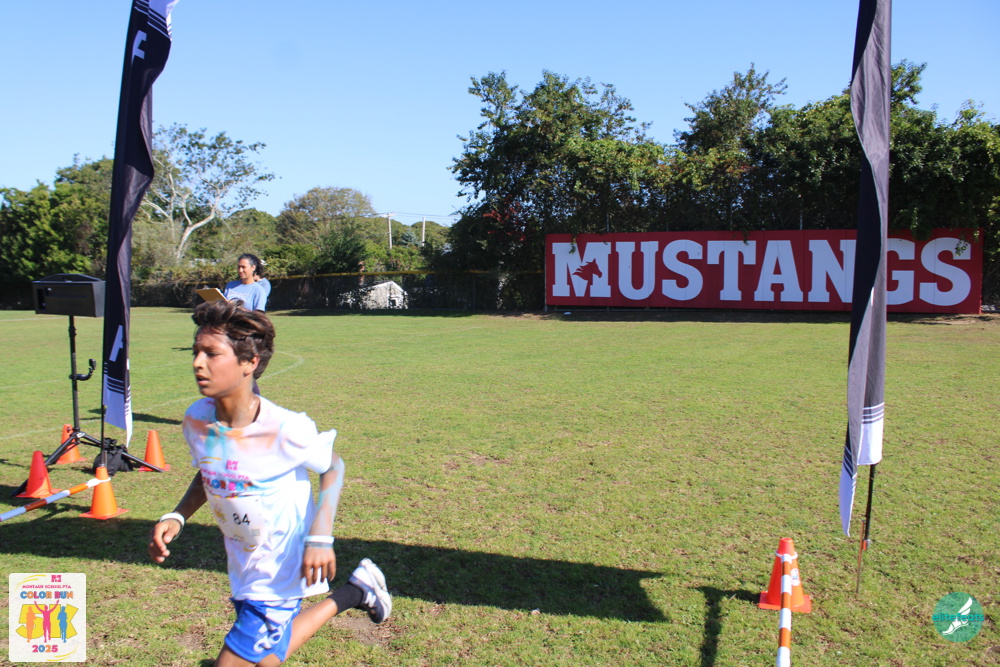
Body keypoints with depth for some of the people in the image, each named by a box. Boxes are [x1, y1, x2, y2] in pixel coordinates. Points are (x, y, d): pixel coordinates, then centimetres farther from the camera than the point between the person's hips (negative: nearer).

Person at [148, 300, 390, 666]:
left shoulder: (285, 428, -28)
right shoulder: (197, 419, -10)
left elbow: (332, 466, -11)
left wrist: (320, 537, -21)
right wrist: (175, 517, -7)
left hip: (281, 570, -7)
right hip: (243, 567, 7)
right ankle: (355, 591, 39)